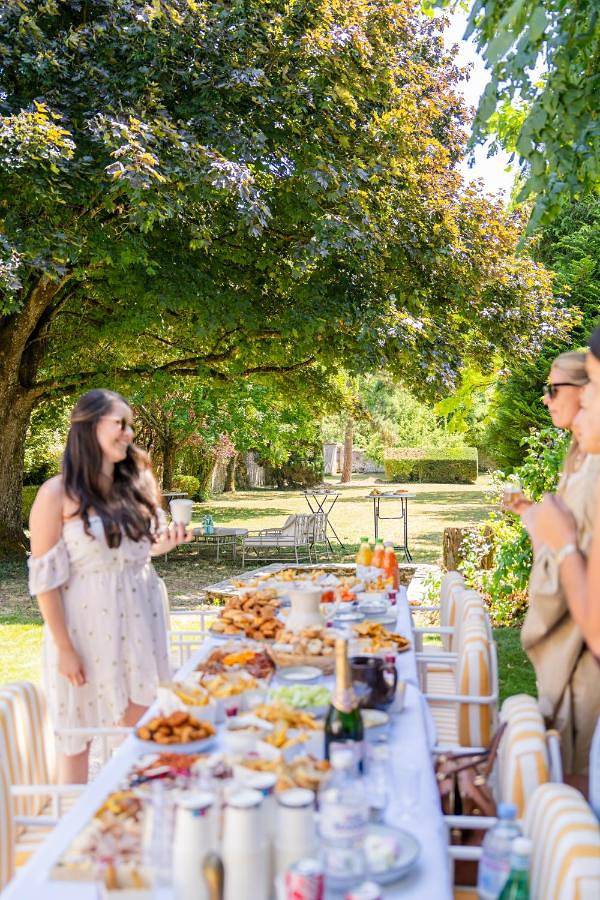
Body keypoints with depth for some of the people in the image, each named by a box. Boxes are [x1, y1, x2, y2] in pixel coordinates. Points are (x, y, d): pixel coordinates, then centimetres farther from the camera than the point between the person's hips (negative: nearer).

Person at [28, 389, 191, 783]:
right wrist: (64, 648, -13)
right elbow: (46, 576, -11)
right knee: (79, 735, 9)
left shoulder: (136, 485, 6)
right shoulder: (57, 494, -12)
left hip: (139, 623, 5)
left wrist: (165, 544, -5)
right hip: (87, 629, -5)